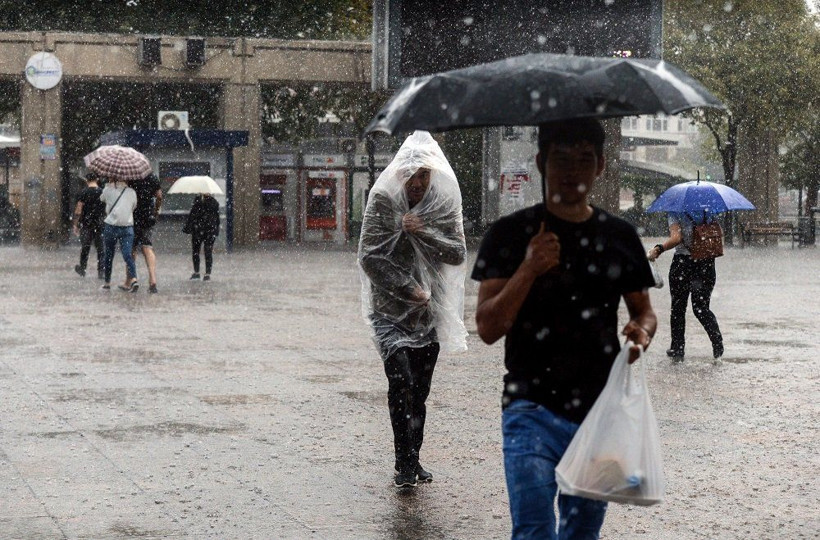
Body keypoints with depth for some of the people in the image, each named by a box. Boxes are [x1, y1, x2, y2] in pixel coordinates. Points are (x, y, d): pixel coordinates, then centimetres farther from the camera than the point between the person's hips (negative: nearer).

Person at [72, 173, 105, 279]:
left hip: (86, 225, -2)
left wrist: (76, 225, -1)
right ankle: (101, 272, 2)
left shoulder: (83, 193, -7)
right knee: (100, 249, 6)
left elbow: (78, 211, -9)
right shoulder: (103, 192, 1)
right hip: (100, 225, 2)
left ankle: (82, 269, 21)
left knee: (85, 247, 10)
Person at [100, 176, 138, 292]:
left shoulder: (108, 190, 2)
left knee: (109, 255, 13)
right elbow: (134, 207, 13)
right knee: (128, 255, -4)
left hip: (111, 226, -1)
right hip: (127, 226, 1)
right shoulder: (132, 192, 7)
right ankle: (133, 279, -24)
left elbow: (102, 198, 19)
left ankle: (107, 282, 20)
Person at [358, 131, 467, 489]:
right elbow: (370, 258, -9)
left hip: (429, 312, 3)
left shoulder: (445, 205, 5)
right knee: (401, 381, -19)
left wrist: (423, 232, -15)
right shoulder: (382, 202, -5)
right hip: (390, 311, -3)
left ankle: (411, 461, 20)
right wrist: (408, 288, -13)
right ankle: (404, 463, -15)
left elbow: (458, 253, -1)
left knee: (420, 391, 8)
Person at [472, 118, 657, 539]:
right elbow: (487, 328, -7)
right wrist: (528, 271, -20)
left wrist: (642, 331, -5)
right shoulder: (511, 234, -2)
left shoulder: (620, 236, 8)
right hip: (533, 409, -4)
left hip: (601, 410, 4)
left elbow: (643, 309, 19)